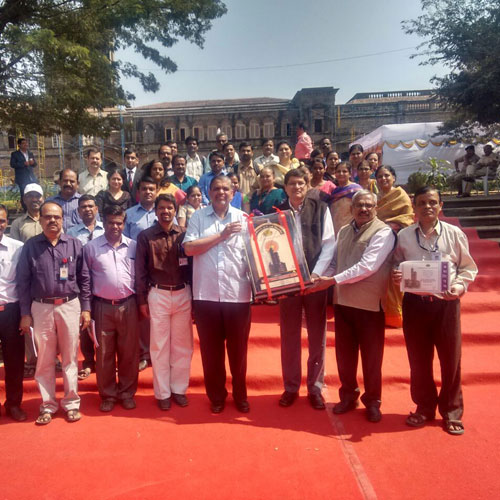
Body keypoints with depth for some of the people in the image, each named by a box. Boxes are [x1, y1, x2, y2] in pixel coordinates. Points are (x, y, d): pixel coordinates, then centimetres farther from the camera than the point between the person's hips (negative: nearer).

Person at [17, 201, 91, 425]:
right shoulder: (30, 246, 1)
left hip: (70, 307, 0)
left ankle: (71, 403, 21)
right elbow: (23, 282, 2)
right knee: (44, 360, 9)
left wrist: (86, 308, 1)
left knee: (70, 358, 8)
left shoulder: (74, 245, 2)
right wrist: (25, 313, -1)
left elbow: (84, 279, 4)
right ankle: (47, 405, 23)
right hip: (41, 308, 0)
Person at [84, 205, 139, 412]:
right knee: (104, 354, 9)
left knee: (129, 352, 8)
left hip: (128, 305, 1)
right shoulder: (91, 247, 0)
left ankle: (127, 393, 23)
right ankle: (108, 395, 23)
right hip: (102, 306, 0)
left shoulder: (133, 246, 3)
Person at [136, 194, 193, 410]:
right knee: (159, 346, 6)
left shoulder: (184, 234, 4)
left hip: (183, 294, 2)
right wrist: (142, 299, -2)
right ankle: (162, 392, 19)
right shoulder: (145, 236, 0)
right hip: (158, 295, -1)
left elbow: (192, 264, 6)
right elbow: (140, 270, 1)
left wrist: (194, 296, 3)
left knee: (182, 345, 9)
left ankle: (179, 389, 23)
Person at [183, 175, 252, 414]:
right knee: (211, 349, 11)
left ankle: (240, 394, 31)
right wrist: (221, 235, -12)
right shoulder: (198, 217, 3)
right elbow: (189, 248, -8)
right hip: (206, 294, 0)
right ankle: (216, 396, 30)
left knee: (238, 348, 11)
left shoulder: (243, 218, 4)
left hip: (237, 294, 0)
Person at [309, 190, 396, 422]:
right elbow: (334, 262, 16)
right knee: (344, 353, 15)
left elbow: (368, 266, -19)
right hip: (342, 301, 5)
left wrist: (333, 280, -20)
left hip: (370, 304, -5)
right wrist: (319, 278, -2)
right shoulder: (344, 232, 13)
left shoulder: (383, 232, -9)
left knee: (371, 356, 8)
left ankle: (372, 401, 28)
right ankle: (348, 395, 34)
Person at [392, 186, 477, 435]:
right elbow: (397, 266, 11)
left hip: (446, 301, -1)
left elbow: (468, 267, 5)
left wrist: (460, 286, -12)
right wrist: (396, 277, -10)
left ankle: (452, 412, 28)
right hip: (415, 302, 1)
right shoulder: (404, 236, 3)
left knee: (450, 358, 7)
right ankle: (424, 407, 31)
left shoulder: (454, 234, 1)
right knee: (418, 359, 11)